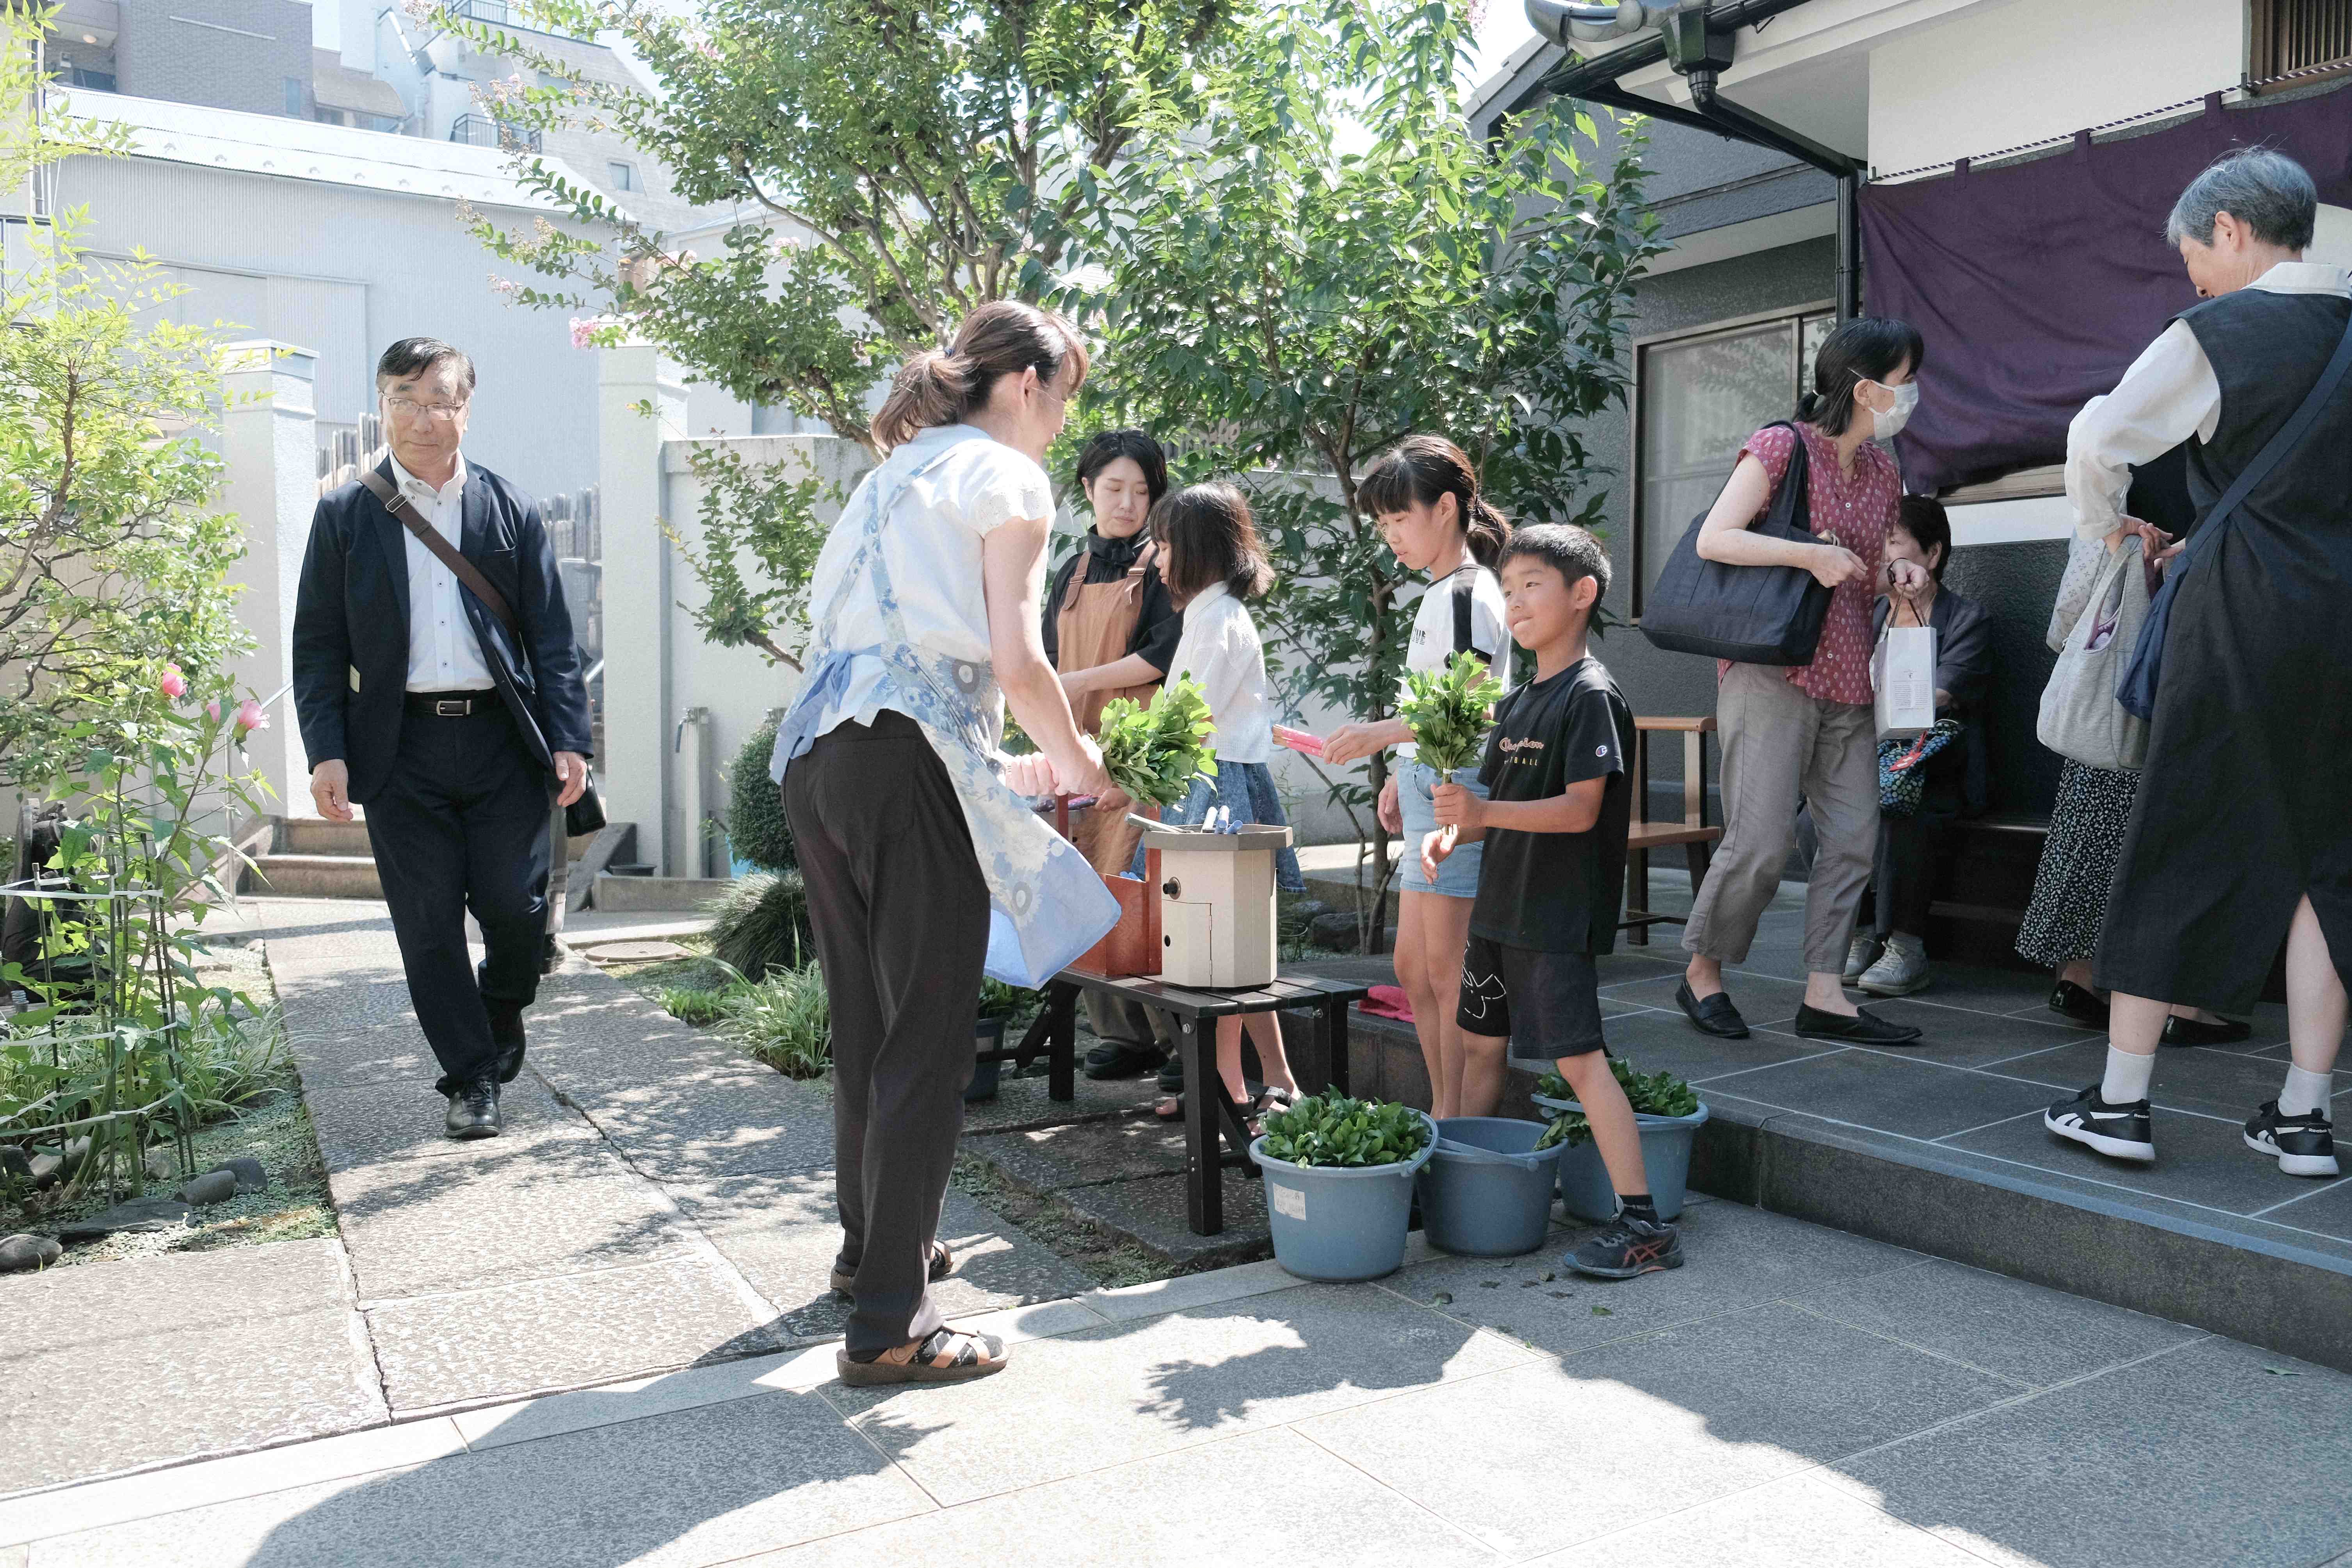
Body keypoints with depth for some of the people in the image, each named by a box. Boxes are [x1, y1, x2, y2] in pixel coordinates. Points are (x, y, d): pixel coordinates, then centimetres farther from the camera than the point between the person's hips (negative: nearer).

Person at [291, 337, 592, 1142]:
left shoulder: (511, 508, 7)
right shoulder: (345, 514, 6)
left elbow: (551, 634, 5)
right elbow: (318, 644, 5)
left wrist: (568, 739, -3)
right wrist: (326, 751, -5)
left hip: (502, 737, 0)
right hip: (400, 749, 0)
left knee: (517, 908, -2)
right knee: (429, 925, 4)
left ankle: (501, 1011, 30)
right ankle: (472, 1078, 18)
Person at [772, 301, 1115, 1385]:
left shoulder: (900, 471, 24)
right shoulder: (1006, 477, 0)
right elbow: (1015, 661, -11)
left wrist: (998, 763, 27)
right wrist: (1072, 759, 7)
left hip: (819, 753, 9)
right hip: (909, 764, -8)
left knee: (866, 1020, 19)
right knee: (926, 1040, -4)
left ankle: (872, 1241, 36)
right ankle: (889, 1326, 0)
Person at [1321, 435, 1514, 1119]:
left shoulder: (1469, 594, -13)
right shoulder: (1441, 594, 18)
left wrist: (1385, 733, -32)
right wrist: (1401, 776, 25)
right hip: (1430, 793, 10)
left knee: (1451, 976, -5)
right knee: (1414, 968, 13)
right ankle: (1445, 1115, 23)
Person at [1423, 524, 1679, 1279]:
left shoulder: (1591, 695, -11)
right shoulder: (1516, 702, 15)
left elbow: (1581, 810, -19)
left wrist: (1485, 810, -29)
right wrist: (1452, 832, -1)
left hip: (1559, 918, -9)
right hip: (1499, 906, 9)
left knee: (1578, 1058, -11)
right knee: (1483, 1047, 17)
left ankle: (1642, 1223, -7)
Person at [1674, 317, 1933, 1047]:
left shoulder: (1881, 471, 17)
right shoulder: (1782, 445, -5)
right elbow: (1713, 539, -14)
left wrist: (1897, 574, 5)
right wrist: (1808, 554, -20)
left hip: (1847, 680, 8)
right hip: (1772, 669, -8)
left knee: (1854, 837, 1)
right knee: (1761, 839, -11)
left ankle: (1824, 994, 7)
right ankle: (1702, 974, 7)